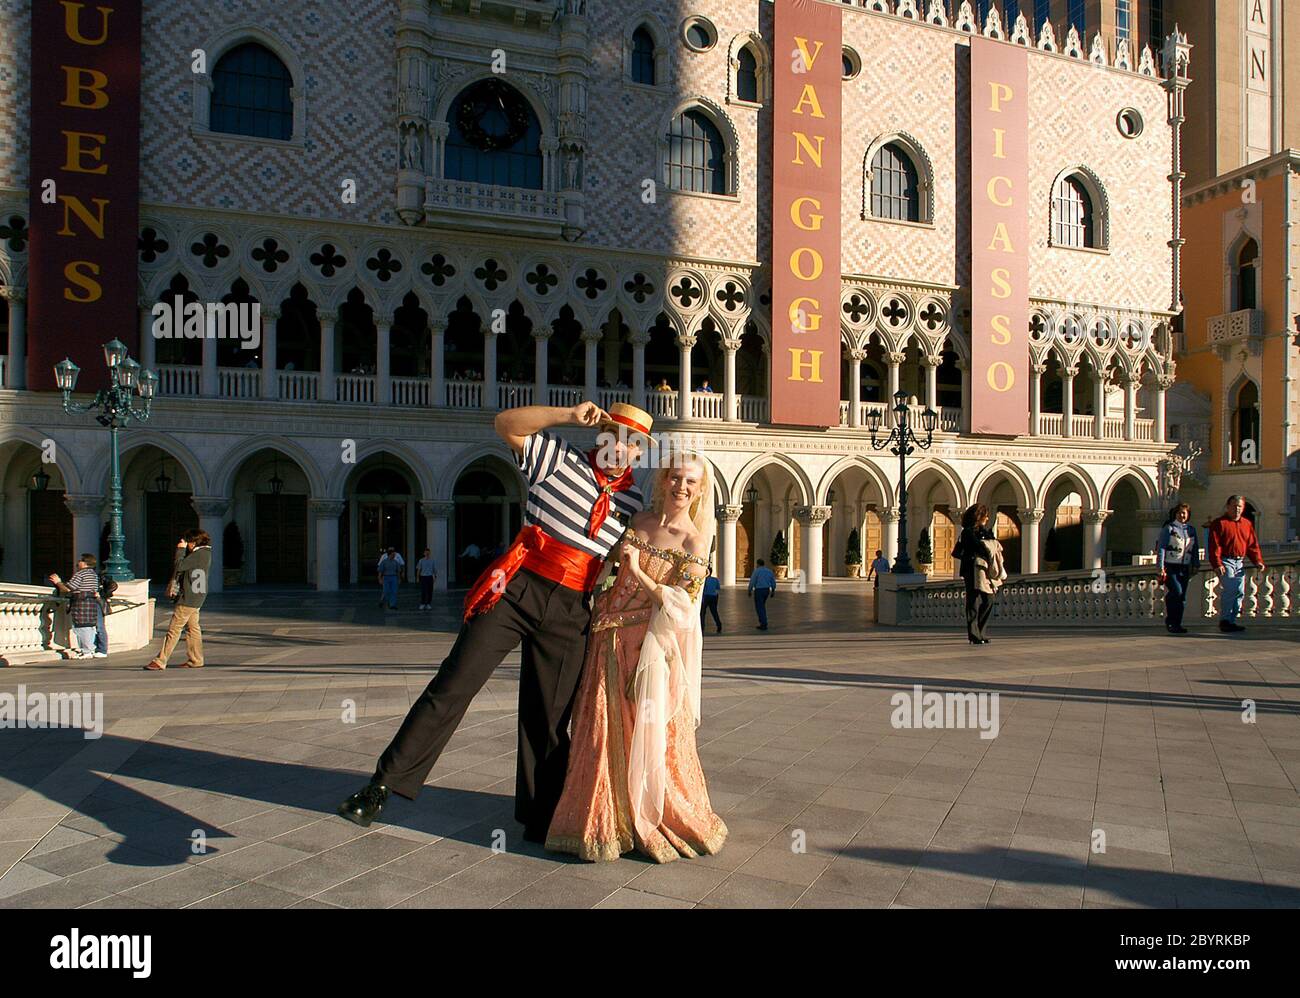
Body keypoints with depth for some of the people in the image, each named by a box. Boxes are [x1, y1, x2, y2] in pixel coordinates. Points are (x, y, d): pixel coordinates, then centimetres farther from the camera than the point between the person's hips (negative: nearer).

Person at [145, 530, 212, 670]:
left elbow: (179, 566, -19)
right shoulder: (205, 553, 15)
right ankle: (196, 660, 17)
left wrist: (180, 550, -9)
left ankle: (160, 662, -4)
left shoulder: (199, 554, -16)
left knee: (174, 629, -7)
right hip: (196, 597, 10)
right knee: (193, 628, 13)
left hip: (188, 598, -10)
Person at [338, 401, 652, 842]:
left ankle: (539, 819, 21)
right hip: (517, 589, -2)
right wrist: (568, 415, -14)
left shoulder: (634, 501, 10)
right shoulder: (560, 457, 2)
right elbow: (506, 424, -5)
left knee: (550, 716, 8)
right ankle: (385, 783, 5)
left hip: (569, 613, 3)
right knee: (453, 686, -5)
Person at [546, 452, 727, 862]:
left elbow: (679, 606, -15)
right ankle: (606, 822, 21)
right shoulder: (637, 519, 7)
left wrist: (637, 572, -16)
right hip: (609, 639, 5)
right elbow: (607, 562, 24)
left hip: (650, 647, -5)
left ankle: (658, 823, 21)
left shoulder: (693, 543, -9)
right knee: (605, 732, 6)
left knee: (650, 736, 1)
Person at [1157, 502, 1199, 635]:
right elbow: (1161, 548, -5)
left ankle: (1177, 624, 10)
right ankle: (1169, 621, -7)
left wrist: (1196, 565, 11)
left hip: (1184, 568, 5)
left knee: (1182, 597, 2)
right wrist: (1161, 567, -12)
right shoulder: (1168, 528, -1)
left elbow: (1195, 549, 20)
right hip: (1170, 567, -5)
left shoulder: (1191, 530, 14)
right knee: (1176, 591, -20)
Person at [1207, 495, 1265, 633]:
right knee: (1230, 589, -17)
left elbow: (1252, 544, 17)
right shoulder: (1219, 523, -2)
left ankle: (1231, 621, 11)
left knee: (1239, 592, 3)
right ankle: (1225, 621, -10)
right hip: (1226, 561, -6)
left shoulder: (1247, 524, 16)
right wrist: (1217, 564, -17)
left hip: (1240, 562, 6)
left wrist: (1258, 561, 4)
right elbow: (1214, 545, -9)